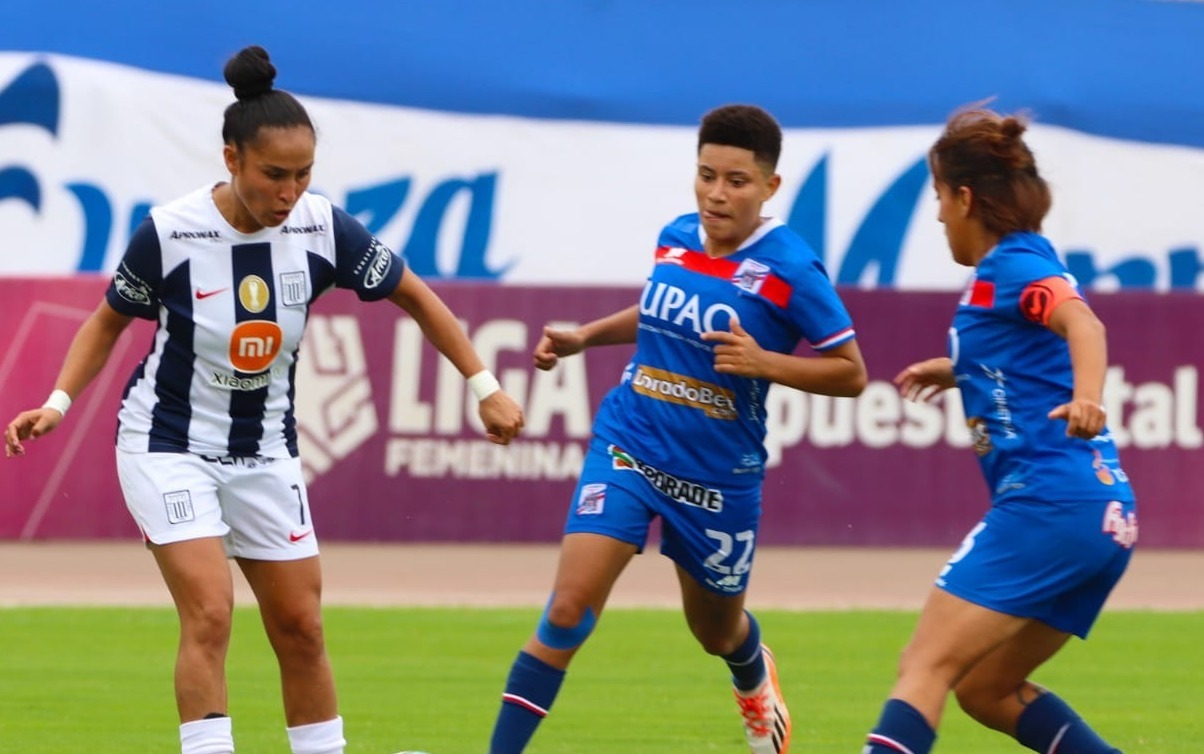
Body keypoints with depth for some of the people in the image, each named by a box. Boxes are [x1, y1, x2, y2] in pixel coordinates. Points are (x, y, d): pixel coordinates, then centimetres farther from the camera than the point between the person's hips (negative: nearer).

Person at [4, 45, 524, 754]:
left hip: (266, 451, 4)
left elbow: (415, 296, 1)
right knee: (209, 612, -19)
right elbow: (109, 321, -3)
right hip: (169, 446, -4)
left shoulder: (325, 228, -14)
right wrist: (59, 402, -14)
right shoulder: (169, 233, -20)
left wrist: (485, 387, -1)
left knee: (301, 627, 7)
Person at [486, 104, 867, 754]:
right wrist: (585, 336, 10)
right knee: (569, 609, -17)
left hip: (719, 474, -2)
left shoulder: (789, 269, -15)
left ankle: (755, 678, 60)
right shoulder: (675, 239, 0)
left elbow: (850, 373, -11)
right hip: (630, 448, 2)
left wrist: (763, 362, -24)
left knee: (717, 632, 22)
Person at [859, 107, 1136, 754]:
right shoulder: (1026, 261, 22)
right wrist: (958, 369, 44)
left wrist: (1087, 398, -44)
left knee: (925, 668, -13)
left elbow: (1081, 321, -26)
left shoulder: (1009, 266, -5)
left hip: (1046, 502, -10)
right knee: (985, 689, 17)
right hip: (1107, 514, 10)